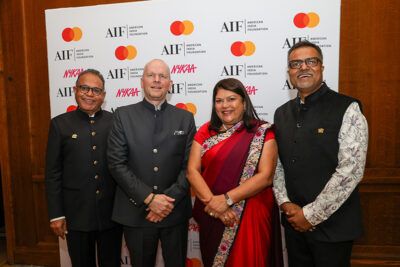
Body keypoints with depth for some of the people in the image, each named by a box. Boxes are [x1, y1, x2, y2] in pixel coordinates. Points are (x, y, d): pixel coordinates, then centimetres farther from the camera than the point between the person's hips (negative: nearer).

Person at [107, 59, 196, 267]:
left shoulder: (185, 118, 3)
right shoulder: (123, 115, 0)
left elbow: (190, 165, -1)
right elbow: (116, 163, -7)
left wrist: (169, 200, -12)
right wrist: (149, 198, -14)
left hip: (175, 211, 1)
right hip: (135, 212, 0)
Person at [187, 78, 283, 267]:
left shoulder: (262, 132, -6)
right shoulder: (206, 132, 3)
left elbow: (266, 176, -13)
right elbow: (192, 171, -3)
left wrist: (227, 199, -18)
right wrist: (212, 201, -17)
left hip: (250, 216, -3)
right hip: (211, 216, 3)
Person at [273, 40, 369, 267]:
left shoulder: (347, 109, -11)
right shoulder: (282, 113, 7)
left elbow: (351, 170, -17)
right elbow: (277, 164, 8)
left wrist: (311, 214, -15)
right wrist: (285, 203, -5)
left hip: (332, 225, -5)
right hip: (294, 221, 5)